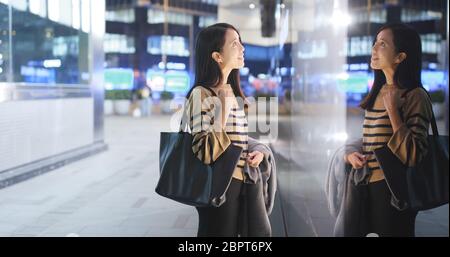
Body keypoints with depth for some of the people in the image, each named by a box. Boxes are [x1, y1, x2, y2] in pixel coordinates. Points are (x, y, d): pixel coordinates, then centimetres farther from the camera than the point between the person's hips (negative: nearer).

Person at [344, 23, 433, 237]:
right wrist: (351, 155, -1)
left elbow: (412, 157, -22)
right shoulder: (378, 92, 9)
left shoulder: (415, 96, -14)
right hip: (369, 187, 7)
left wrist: (392, 109, -20)